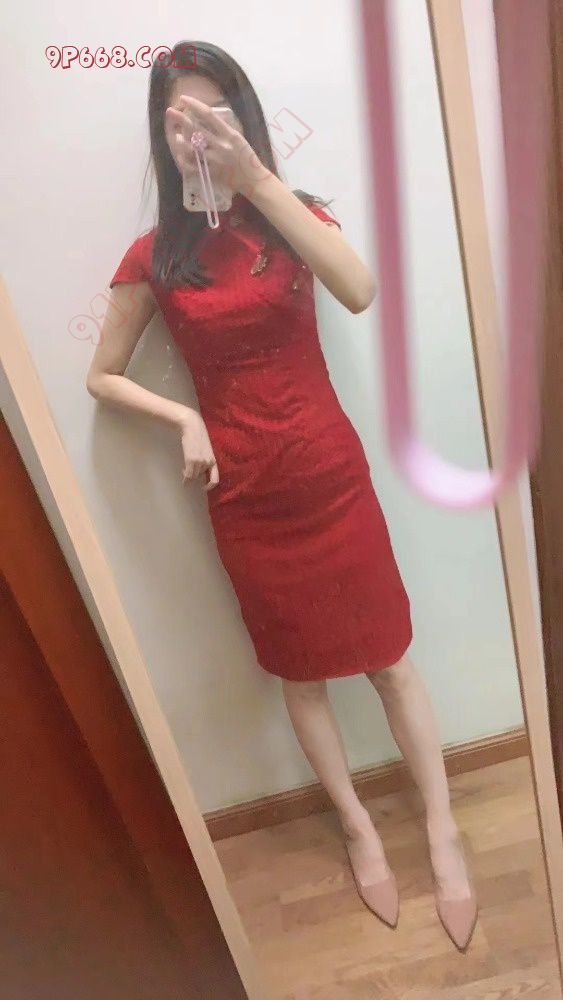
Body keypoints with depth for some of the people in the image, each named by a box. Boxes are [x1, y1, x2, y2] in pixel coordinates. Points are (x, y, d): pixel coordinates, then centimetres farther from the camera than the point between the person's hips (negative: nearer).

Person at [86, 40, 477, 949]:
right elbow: (102, 377, 7)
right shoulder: (155, 256, 1)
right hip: (244, 498, 1)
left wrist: (258, 180, -22)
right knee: (299, 673, 14)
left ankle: (443, 833, 33)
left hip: (331, 476, 0)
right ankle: (360, 830, 40)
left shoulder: (292, 215, 2)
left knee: (389, 657, 9)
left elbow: (361, 292, -19)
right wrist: (185, 418, -9)